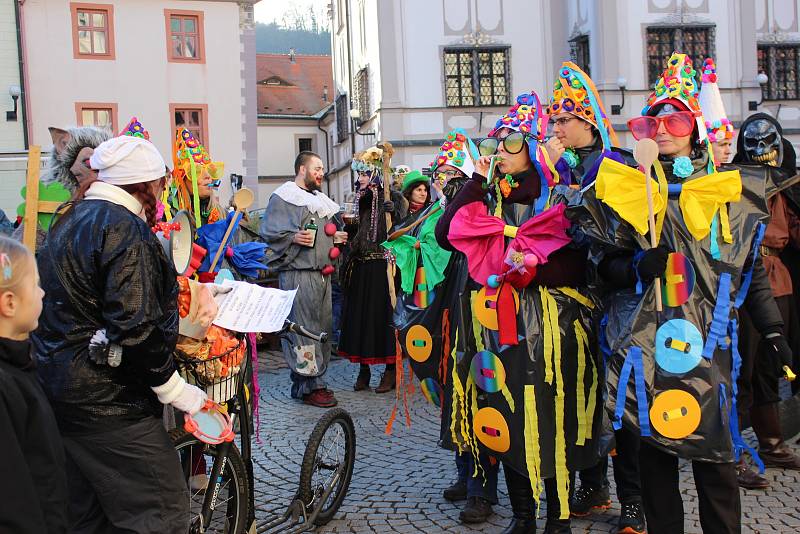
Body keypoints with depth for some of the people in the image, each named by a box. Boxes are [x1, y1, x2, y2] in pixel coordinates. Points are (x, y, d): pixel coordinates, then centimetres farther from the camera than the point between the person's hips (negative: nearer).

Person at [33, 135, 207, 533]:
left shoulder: (70, 221, 13)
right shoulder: (124, 229, -16)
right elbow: (136, 328, -23)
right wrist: (174, 389, -14)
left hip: (57, 388, 10)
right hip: (107, 400, -10)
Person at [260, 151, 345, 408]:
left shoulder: (319, 199, 23)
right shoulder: (283, 198, -4)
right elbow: (270, 232, -11)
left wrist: (336, 238, 15)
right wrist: (294, 238, -24)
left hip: (322, 273, 9)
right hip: (298, 274, -9)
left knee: (322, 326, 11)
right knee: (304, 329, -8)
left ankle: (316, 379, 20)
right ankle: (308, 386, -4)